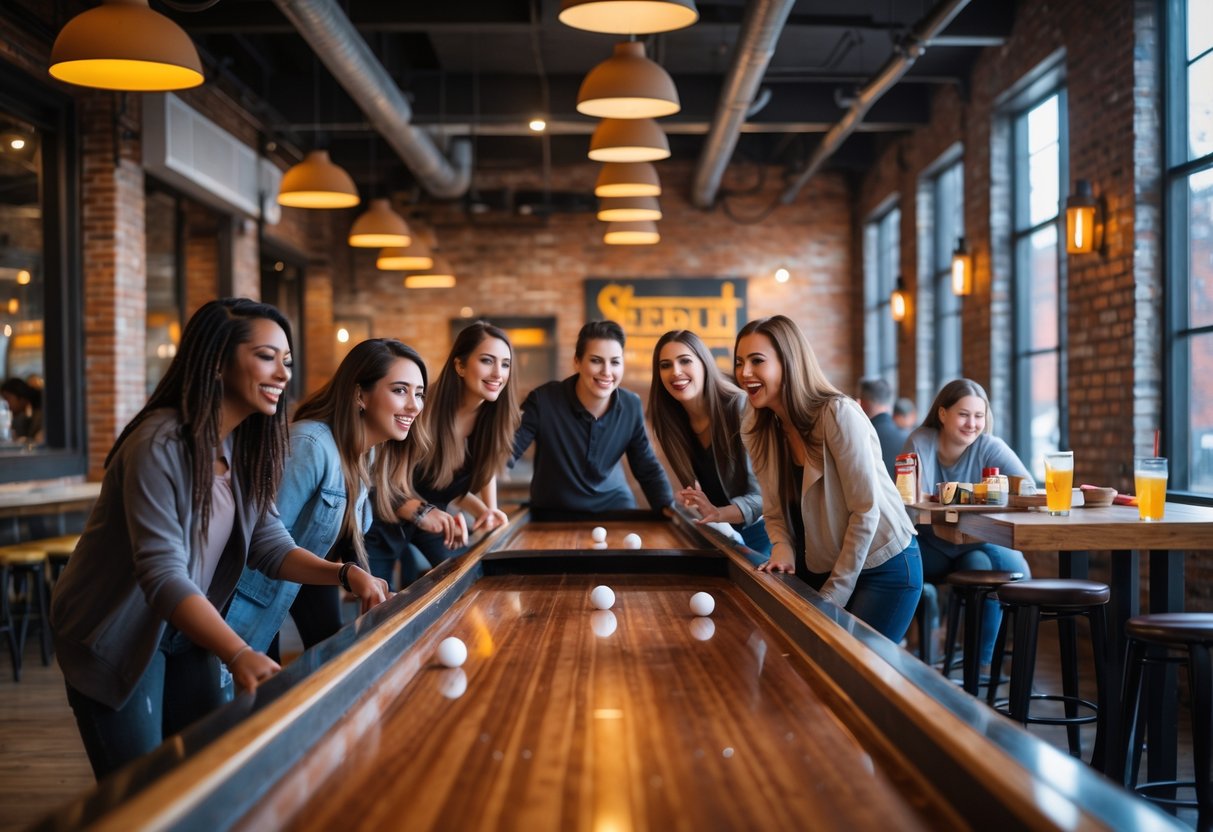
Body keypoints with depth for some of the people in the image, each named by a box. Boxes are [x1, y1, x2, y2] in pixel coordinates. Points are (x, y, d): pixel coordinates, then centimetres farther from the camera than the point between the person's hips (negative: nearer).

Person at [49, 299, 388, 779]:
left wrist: (345, 574, -18)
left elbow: (269, 544, 0)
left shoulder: (244, 447, -3)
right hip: (115, 639, -7)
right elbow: (164, 576, -35)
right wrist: (240, 657, -48)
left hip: (185, 635, 7)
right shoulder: (160, 445, -28)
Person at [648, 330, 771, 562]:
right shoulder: (671, 421, -4)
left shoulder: (741, 408, -23)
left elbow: (764, 494, -26)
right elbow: (698, 490, 3)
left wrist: (718, 514, -43)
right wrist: (688, 501, -19)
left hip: (759, 536, -5)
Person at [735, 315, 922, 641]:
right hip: (819, 570, 6)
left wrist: (833, 594, -16)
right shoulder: (756, 431, -2)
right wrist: (782, 550, -17)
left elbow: (865, 511, -20)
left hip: (883, 565, -6)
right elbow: (775, 511, 5)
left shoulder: (839, 415, -22)